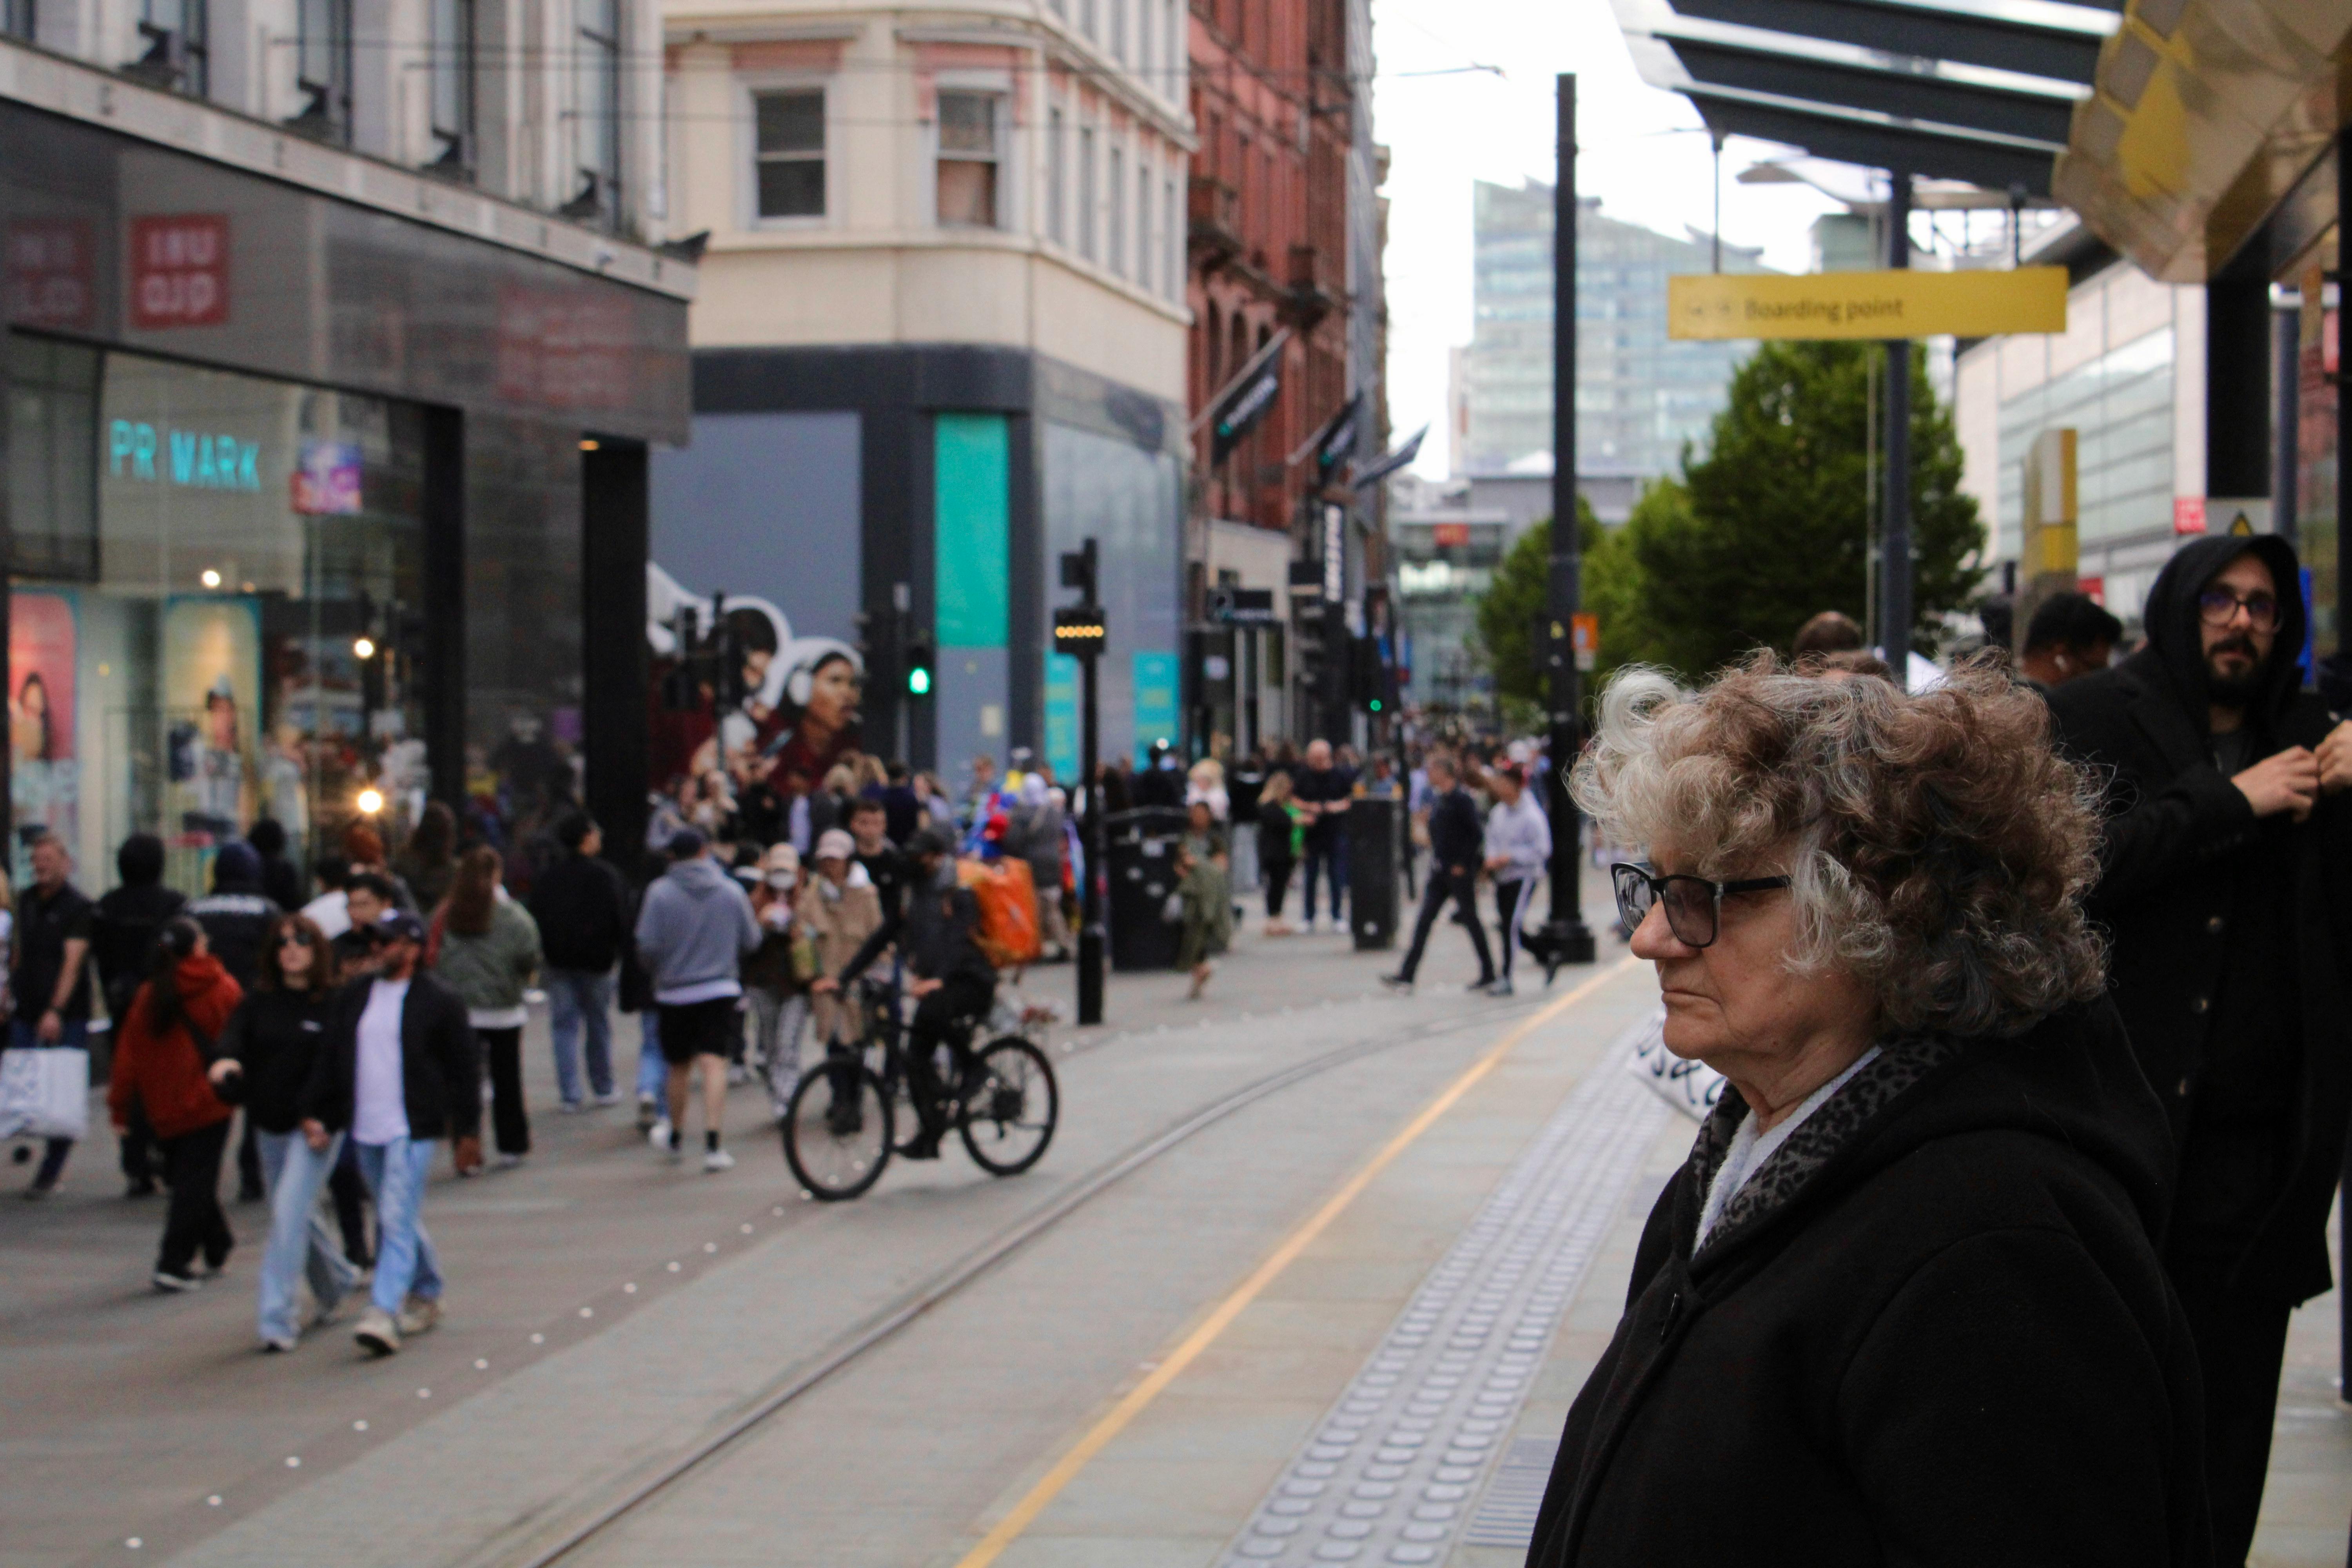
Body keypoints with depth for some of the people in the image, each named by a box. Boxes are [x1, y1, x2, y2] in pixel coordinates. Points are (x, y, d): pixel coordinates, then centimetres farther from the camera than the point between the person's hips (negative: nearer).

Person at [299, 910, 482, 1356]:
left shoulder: (439, 1002, -4)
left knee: (397, 1220, -13)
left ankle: (384, 1312, -19)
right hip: (365, 1130, 6)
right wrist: (315, 1114, 7)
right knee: (397, 1220, 16)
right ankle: (427, 1294, 33)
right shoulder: (354, 997, 10)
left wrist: (467, 1133, -2)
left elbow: (464, 1068, -1)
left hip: (411, 1132, -6)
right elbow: (329, 1060, 14)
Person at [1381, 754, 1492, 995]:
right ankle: (1406, 976, 0)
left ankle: (1488, 974, 16)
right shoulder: (1437, 797, 11)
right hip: (1440, 871, 8)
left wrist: (1463, 864, -17)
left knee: (1471, 920, 3)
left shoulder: (1462, 799, -15)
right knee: (1423, 921, 2)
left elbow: (1476, 835, -17)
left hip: (1460, 872, -8)